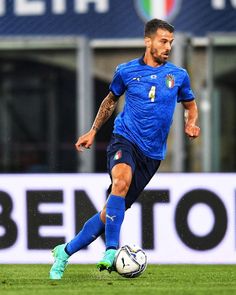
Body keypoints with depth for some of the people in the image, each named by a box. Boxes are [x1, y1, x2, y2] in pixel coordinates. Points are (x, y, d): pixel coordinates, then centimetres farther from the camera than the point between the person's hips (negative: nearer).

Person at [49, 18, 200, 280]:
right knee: (122, 180, -36)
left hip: (152, 153, 2)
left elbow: (190, 104, 23)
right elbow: (111, 99, 23)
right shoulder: (126, 71, 4)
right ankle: (111, 251, -36)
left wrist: (191, 124, 2)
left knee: (113, 210, 1)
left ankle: (65, 252, 17)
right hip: (124, 139, -2)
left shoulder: (179, 76, 7)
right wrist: (93, 131, 21)